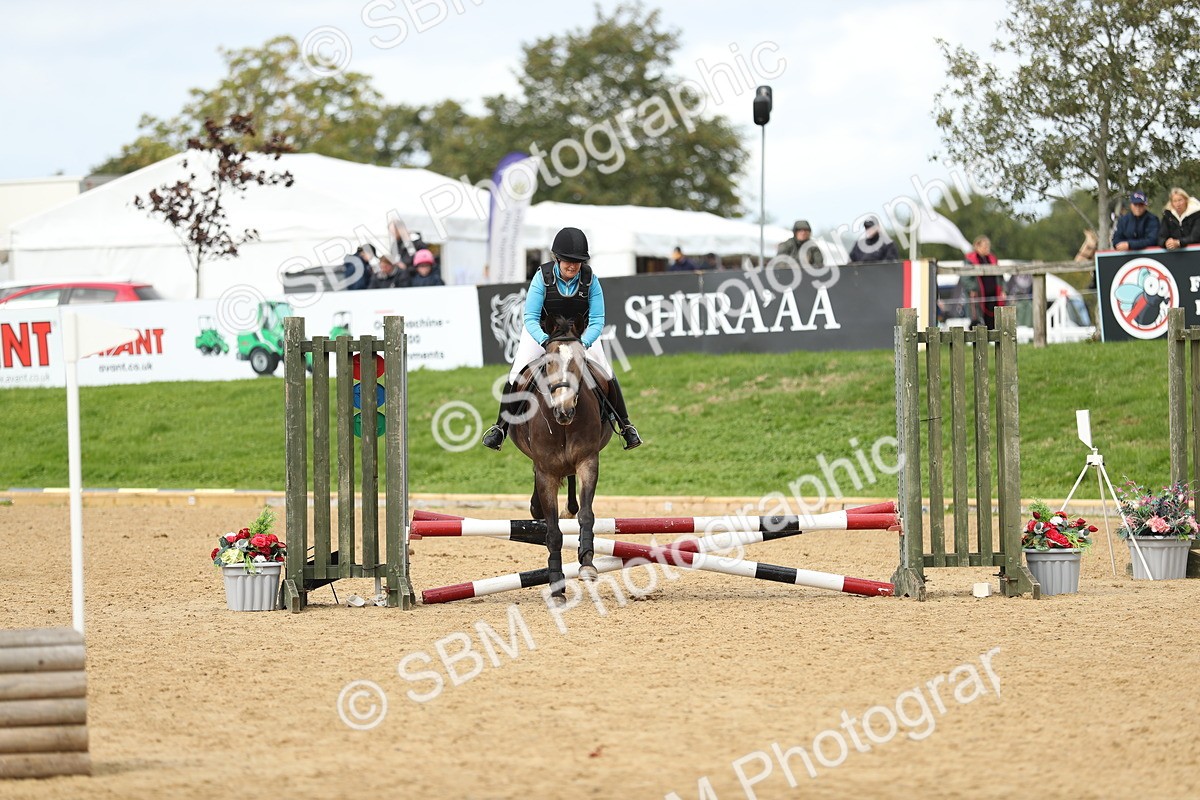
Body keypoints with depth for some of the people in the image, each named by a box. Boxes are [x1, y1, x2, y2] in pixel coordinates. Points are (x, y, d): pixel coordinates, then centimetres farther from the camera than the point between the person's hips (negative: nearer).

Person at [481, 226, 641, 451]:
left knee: (607, 376, -9)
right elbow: (530, 318, -26)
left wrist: (583, 343, -40)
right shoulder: (543, 276, -26)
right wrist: (545, 341, -45)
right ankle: (500, 427, 0)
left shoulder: (590, 279, -23)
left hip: (582, 333, 1)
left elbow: (597, 321, -21)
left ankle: (626, 426, 7)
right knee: (516, 374, -15)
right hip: (541, 331, -1)